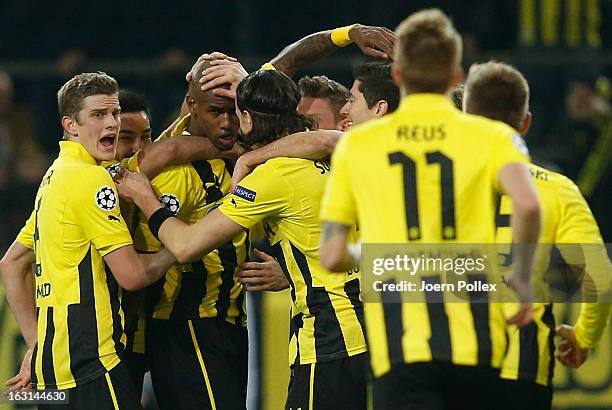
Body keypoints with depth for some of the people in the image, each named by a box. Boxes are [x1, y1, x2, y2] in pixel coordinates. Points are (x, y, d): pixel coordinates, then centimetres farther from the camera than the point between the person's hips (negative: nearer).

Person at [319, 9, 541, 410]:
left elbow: (332, 256, 10)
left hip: (400, 343, -1)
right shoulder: (492, 136, 7)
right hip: (474, 338, 1)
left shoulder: (357, 144, 10)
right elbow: (528, 204, -13)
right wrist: (522, 277, 2)